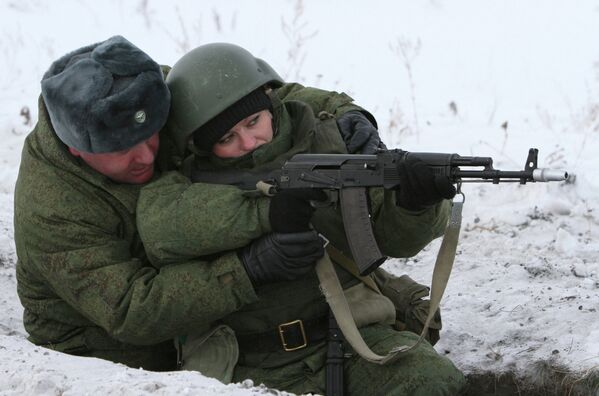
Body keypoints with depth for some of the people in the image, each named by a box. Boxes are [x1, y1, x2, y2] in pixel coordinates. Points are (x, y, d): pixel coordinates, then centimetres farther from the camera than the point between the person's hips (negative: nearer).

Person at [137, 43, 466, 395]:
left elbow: (392, 237, 3)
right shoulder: (188, 178, 2)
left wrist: (414, 206, -21)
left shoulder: (324, 142, 6)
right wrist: (263, 212, -28)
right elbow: (159, 226, -22)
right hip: (254, 366, -1)